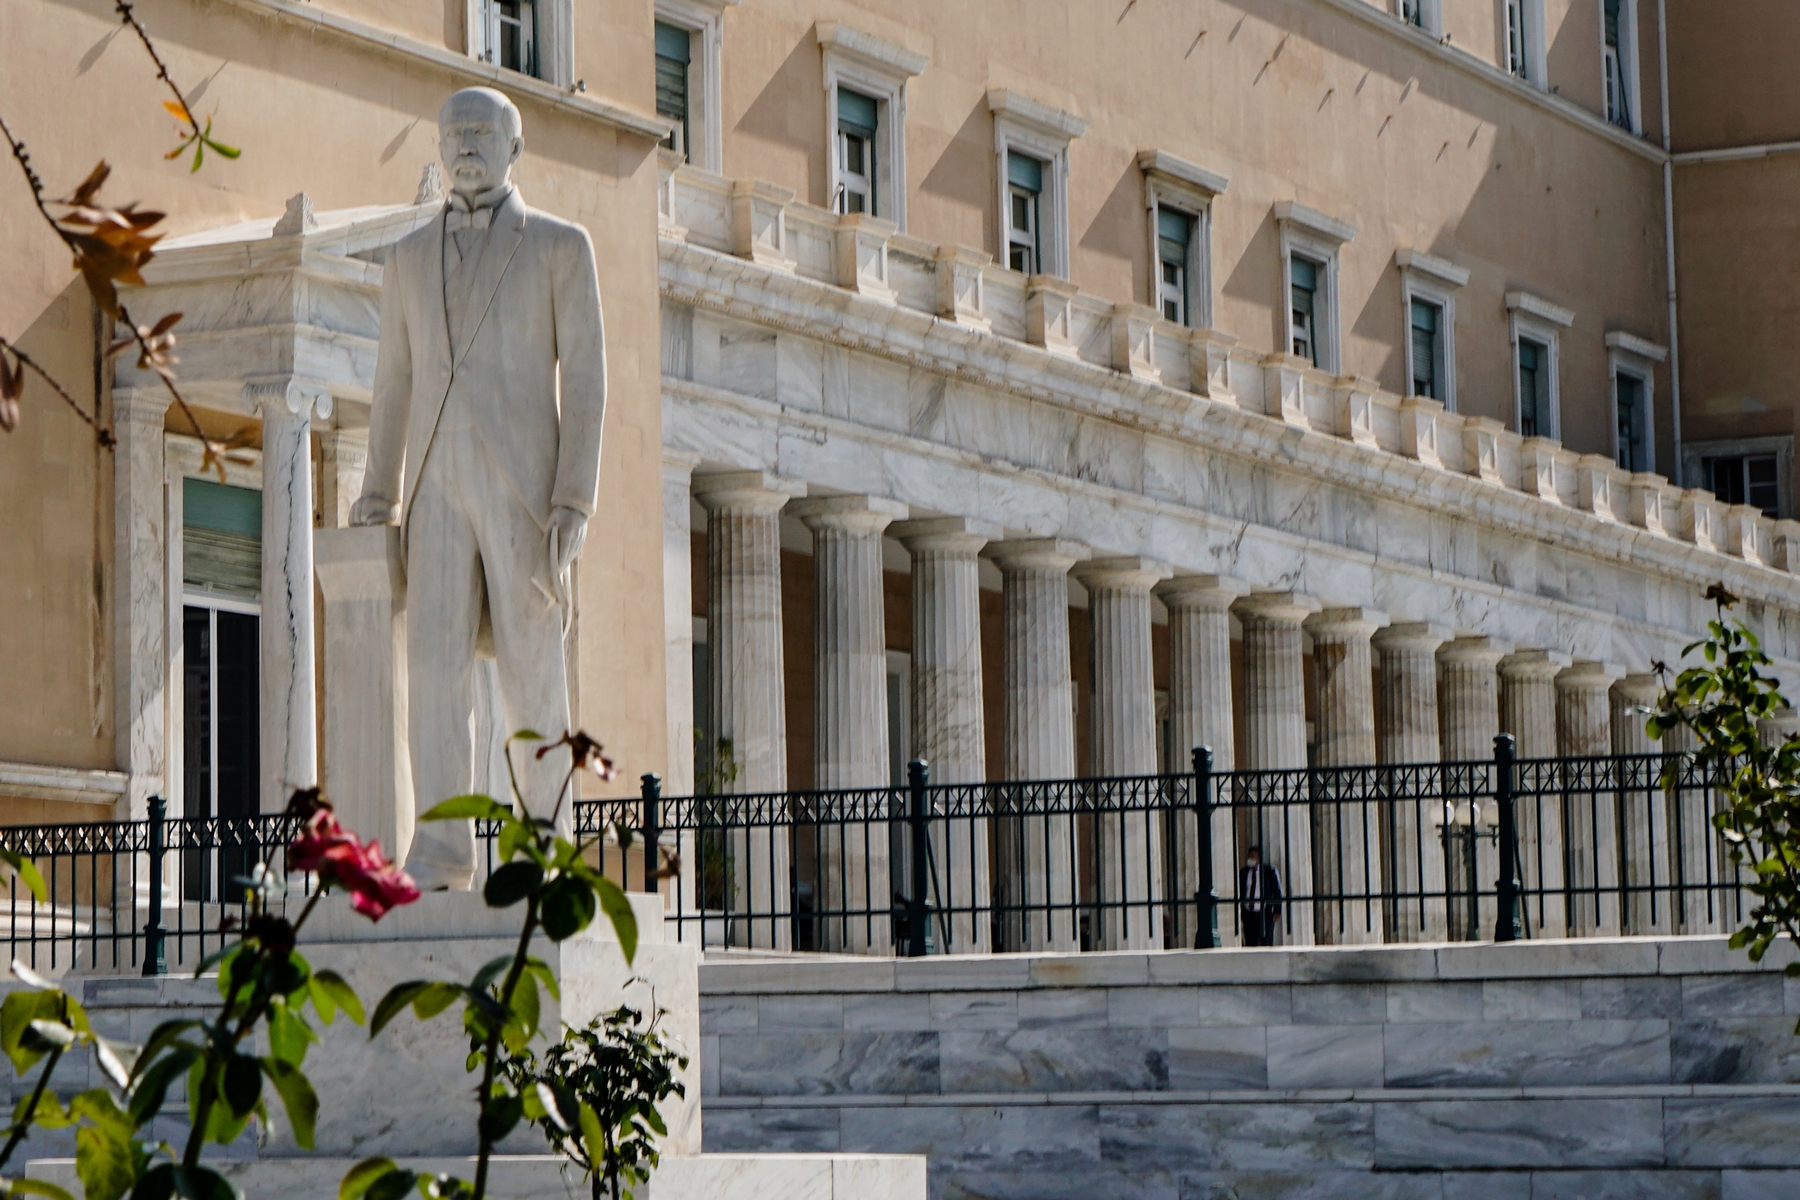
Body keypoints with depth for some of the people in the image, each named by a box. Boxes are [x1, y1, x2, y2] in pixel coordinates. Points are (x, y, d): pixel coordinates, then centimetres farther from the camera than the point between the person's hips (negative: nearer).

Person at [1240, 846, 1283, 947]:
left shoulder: (1270, 872, 4)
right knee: (1250, 945, -1)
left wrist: (1277, 911, -7)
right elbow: (1239, 893, 12)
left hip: (1265, 914, -2)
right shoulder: (1243, 873, 10)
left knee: (1266, 945, -3)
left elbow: (1277, 893, 3)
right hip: (1248, 915, 2)